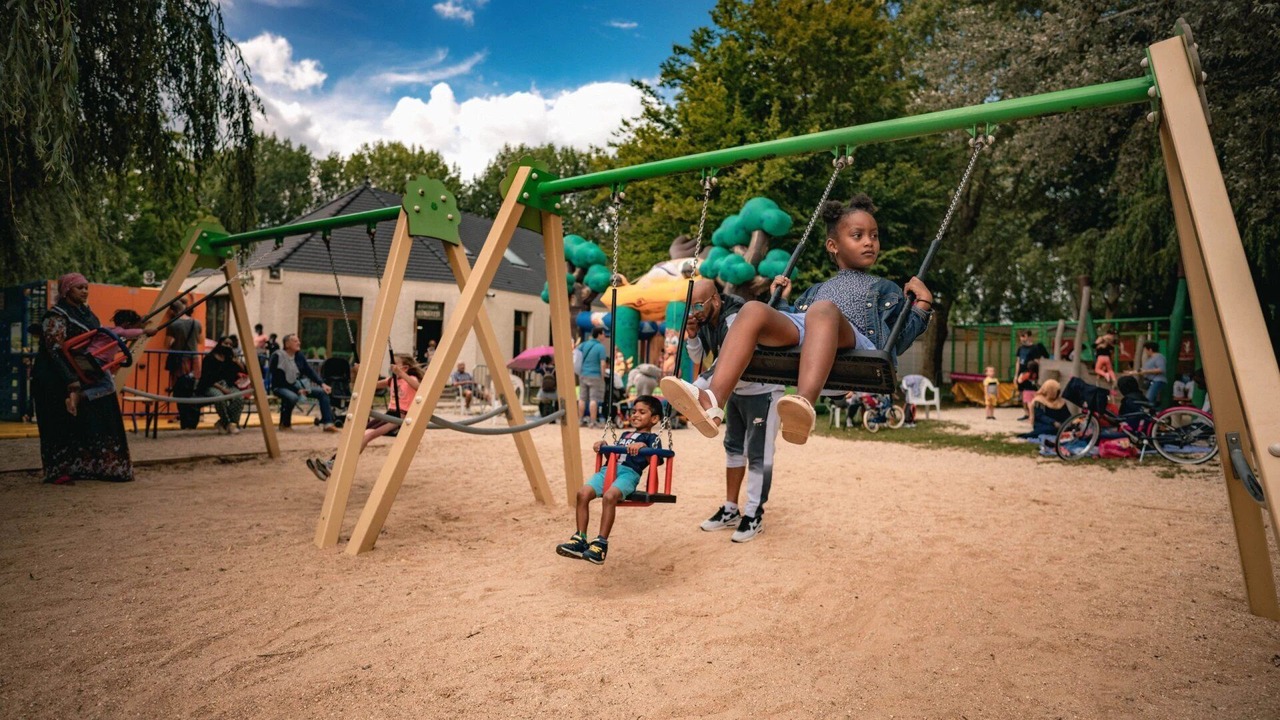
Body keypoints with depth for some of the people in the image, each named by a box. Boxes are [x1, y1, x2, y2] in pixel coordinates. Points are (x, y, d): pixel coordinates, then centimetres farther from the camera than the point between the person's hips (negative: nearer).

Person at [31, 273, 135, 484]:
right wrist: (70, 380, -25)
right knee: (65, 425, -4)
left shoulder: (87, 314, 14)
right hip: (61, 382, -8)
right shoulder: (56, 316, -10)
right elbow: (55, 350, -17)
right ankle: (59, 472, 3)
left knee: (90, 424, 8)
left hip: (87, 380, 8)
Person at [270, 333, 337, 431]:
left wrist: (322, 384, -9)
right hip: (281, 387, -7)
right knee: (292, 397, -39)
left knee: (322, 392, -8)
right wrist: (297, 390, -24)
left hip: (298, 385, 7)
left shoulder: (299, 356, 5)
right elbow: (279, 379, -17)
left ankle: (328, 423, -13)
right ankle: (285, 424, -15)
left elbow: (310, 371, 5)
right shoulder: (277, 356, -15)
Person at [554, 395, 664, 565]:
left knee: (609, 496, -36)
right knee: (583, 493, -21)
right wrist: (603, 444, 20)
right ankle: (580, 540, -19)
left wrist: (642, 446, -18)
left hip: (629, 472, -6)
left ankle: (601, 544, -32)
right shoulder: (625, 434, 36)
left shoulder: (651, 437, 14)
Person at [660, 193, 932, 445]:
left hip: (854, 338, -3)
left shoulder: (885, 289, 33)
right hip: (798, 332, 3)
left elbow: (897, 341, 19)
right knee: (753, 309, -25)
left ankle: (805, 404, -63)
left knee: (822, 310, -37)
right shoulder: (817, 290, 40)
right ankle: (712, 403, -46)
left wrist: (922, 305, 11)